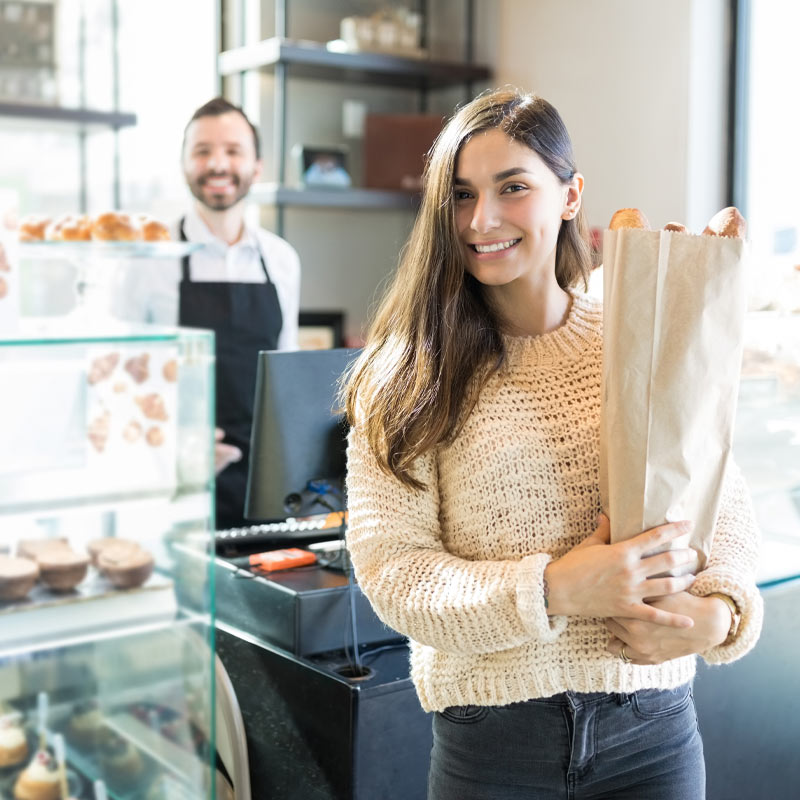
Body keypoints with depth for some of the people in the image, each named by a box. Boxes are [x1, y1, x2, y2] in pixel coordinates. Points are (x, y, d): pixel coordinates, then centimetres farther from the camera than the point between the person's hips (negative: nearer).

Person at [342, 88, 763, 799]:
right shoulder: (407, 378, -4)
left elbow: (727, 507, 5)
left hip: (650, 726, 2)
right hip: (489, 737, -1)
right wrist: (552, 590, -23)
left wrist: (718, 611, -15)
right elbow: (390, 567, -11)